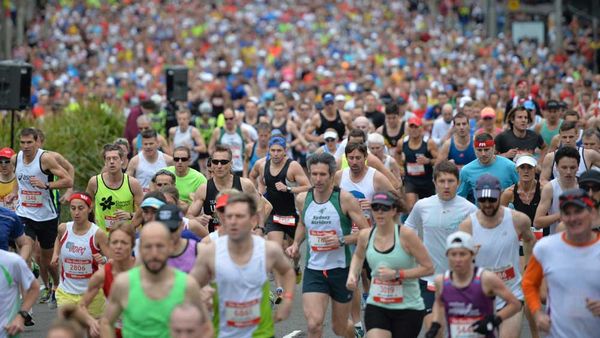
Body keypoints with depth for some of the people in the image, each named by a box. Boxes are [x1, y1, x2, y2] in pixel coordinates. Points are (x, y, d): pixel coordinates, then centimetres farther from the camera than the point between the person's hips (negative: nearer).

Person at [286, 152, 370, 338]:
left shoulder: (345, 199, -12)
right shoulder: (302, 199, 0)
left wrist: (342, 240, -24)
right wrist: (296, 244, 8)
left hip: (341, 269, -2)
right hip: (314, 270, 2)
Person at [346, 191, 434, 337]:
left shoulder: (405, 235, -14)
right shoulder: (366, 235, -1)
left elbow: (428, 268, -13)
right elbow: (358, 256, 24)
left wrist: (397, 274, -19)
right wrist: (352, 274, 5)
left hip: (408, 308, -2)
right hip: (376, 306, 2)